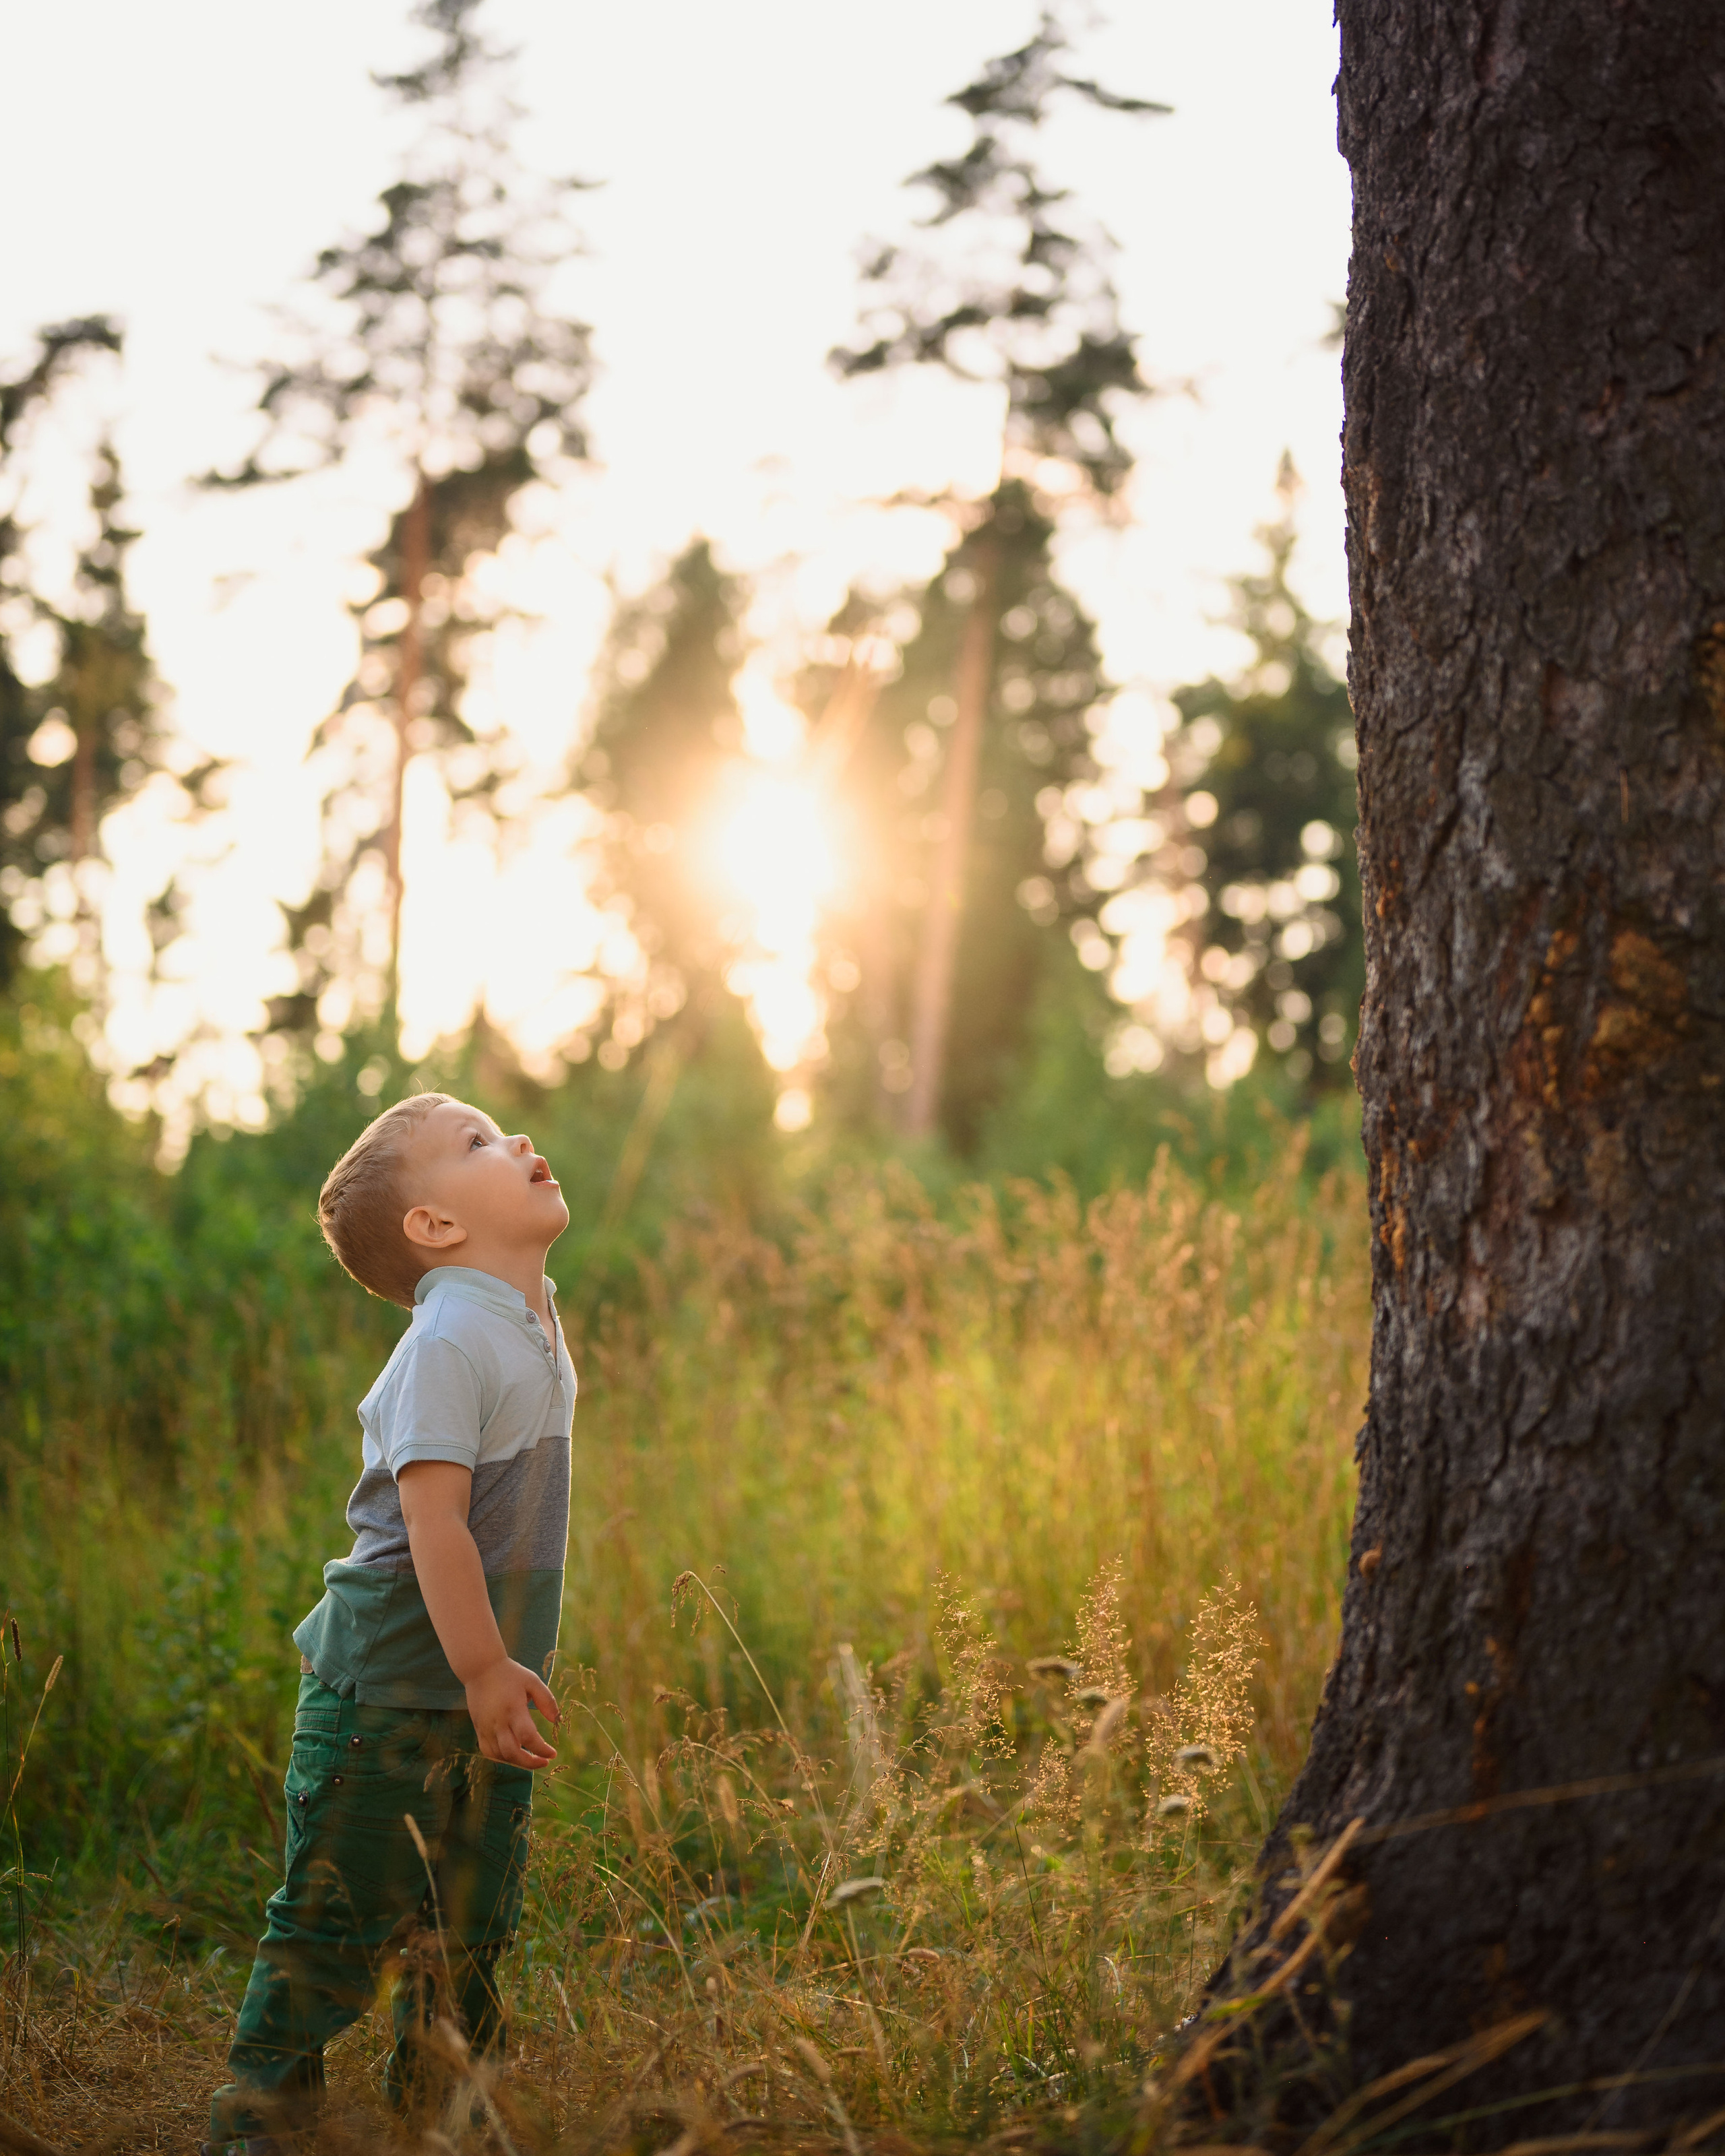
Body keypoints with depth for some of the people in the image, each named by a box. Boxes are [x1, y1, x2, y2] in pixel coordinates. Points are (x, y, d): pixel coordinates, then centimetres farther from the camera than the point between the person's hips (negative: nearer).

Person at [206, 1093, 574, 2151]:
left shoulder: (533, 1328, 9)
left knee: (470, 1926, 17)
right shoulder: (449, 1343, -20)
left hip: (481, 1697, 9)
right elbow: (432, 1518, -25)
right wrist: (485, 1672, -23)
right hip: (391, 1690, -9)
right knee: (341, 1920, 0)